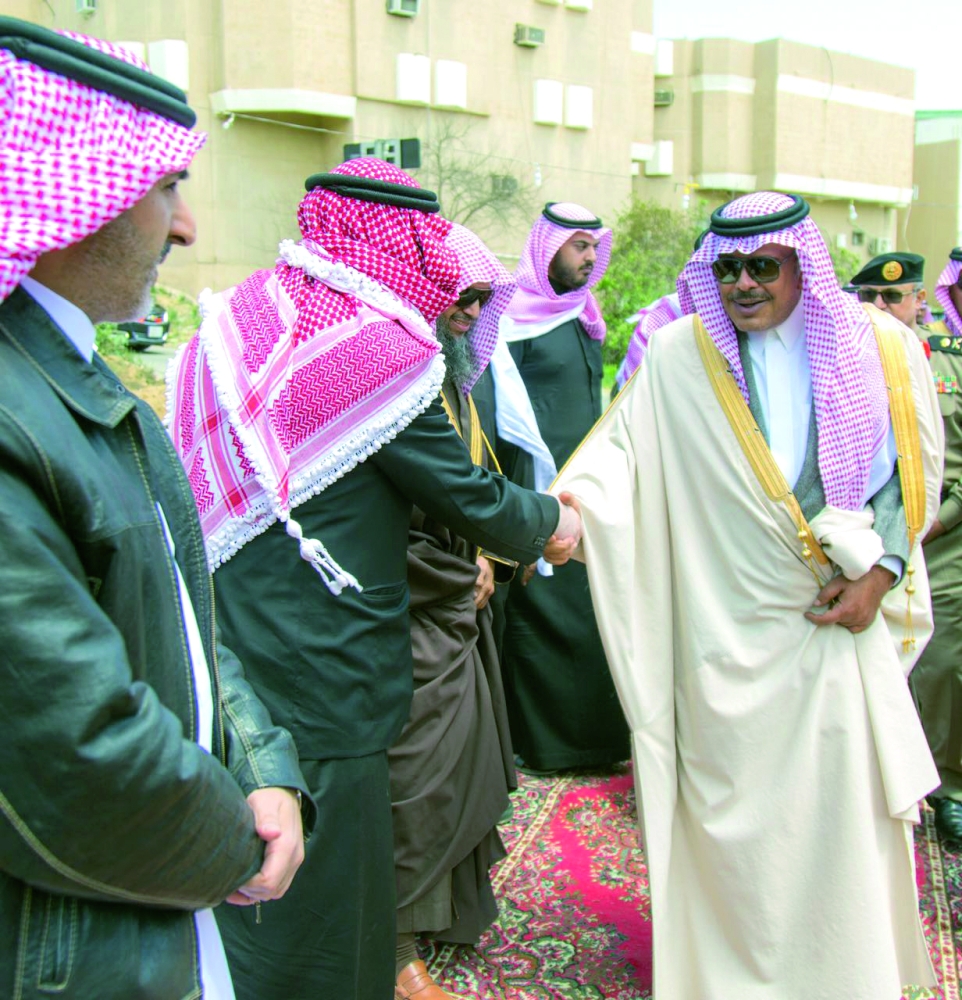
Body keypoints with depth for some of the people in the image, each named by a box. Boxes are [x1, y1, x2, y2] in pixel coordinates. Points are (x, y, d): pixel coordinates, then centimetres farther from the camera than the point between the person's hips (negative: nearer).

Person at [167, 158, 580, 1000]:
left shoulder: (237, 312, 4)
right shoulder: (382, 350, -18)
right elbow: (468, 497, -8)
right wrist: (551, 521, 13)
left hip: (227, 648, 8)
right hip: (320, 673, -8)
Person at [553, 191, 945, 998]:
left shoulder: (882, 348, 1)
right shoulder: (680, 354, -2)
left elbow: (914, 470, 6)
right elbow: (622, 447, -8)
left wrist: (881, 574, -3)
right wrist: (569, 504, -27)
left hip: (840, 622, 1)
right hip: (726, 630, -1)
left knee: (841, 803, 8)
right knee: (731, 810, 6)